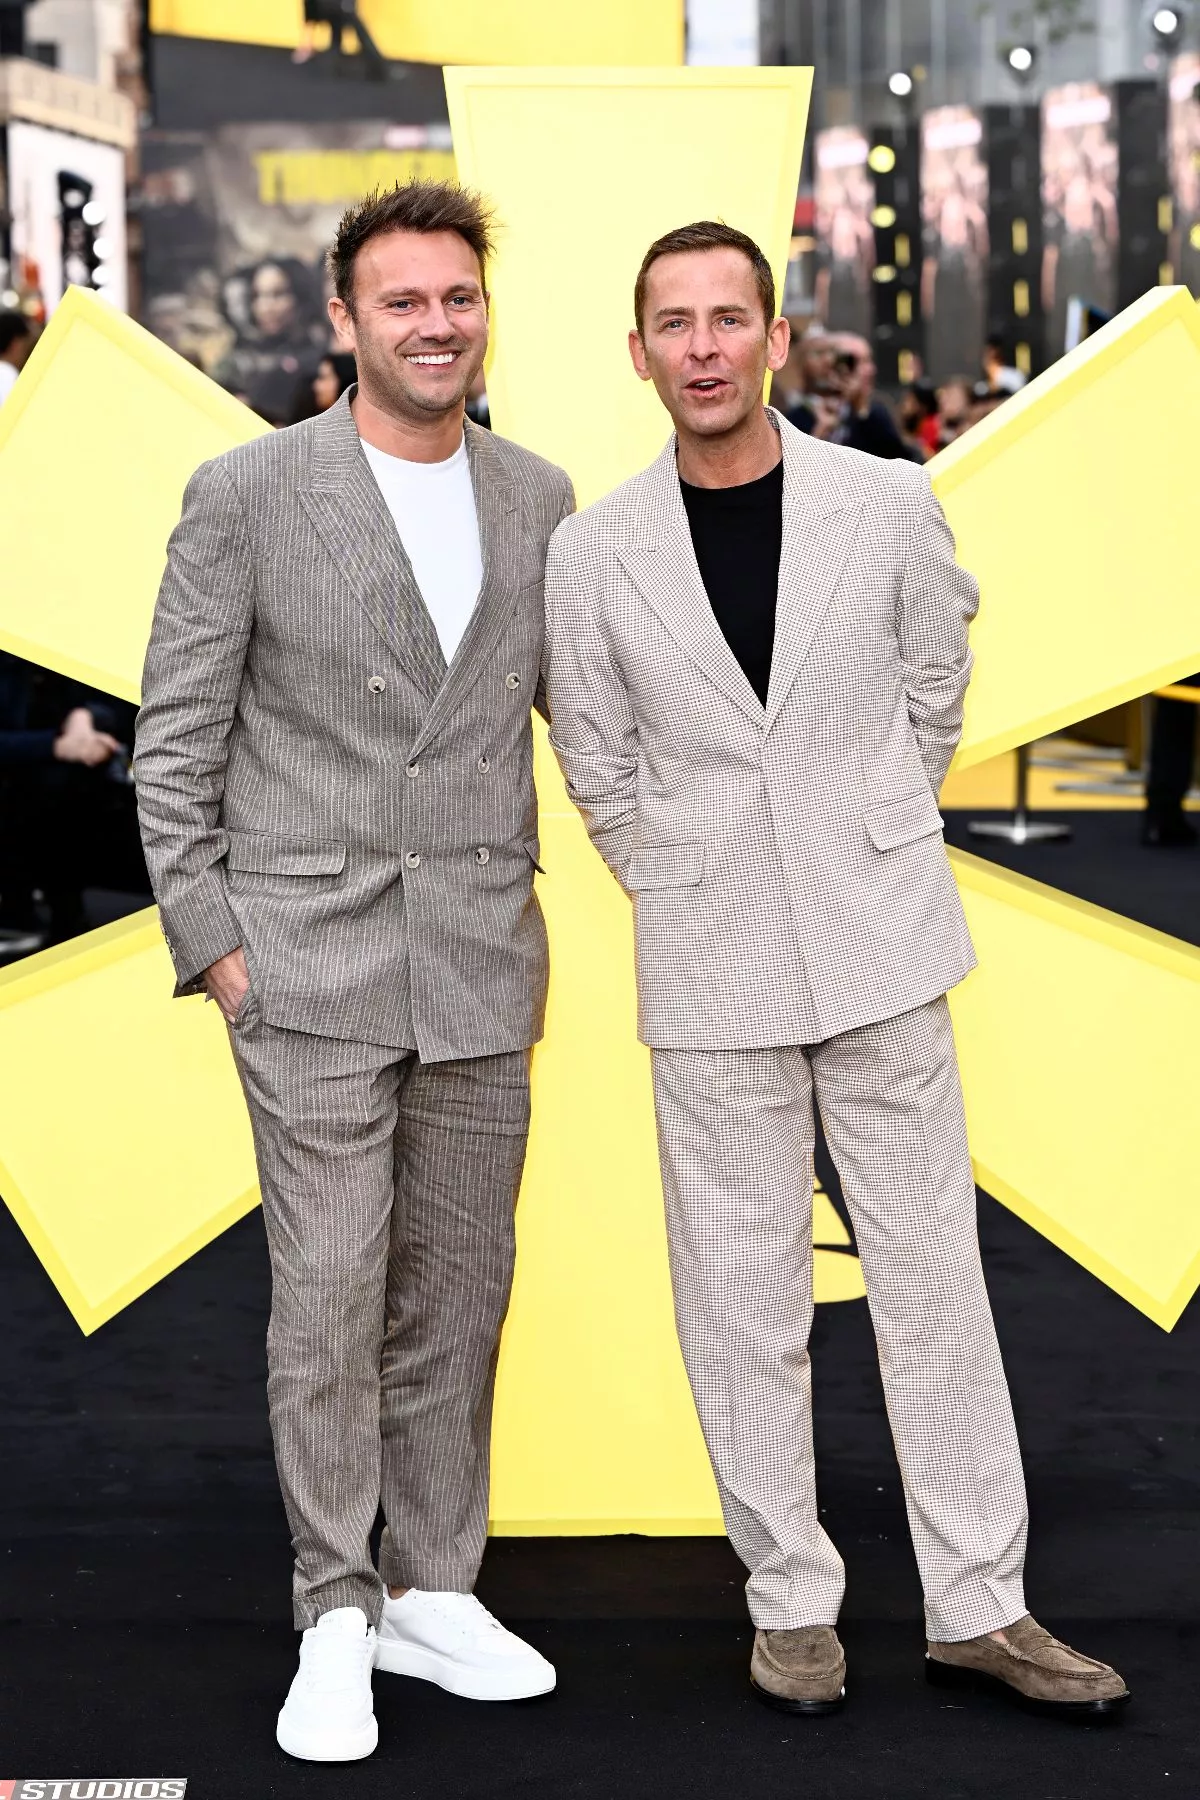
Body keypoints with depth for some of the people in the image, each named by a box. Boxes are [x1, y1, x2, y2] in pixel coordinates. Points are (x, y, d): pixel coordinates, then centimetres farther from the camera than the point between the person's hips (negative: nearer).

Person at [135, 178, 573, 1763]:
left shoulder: (540, 499, 7)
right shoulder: (247, 493, -4)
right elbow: (175, 741, -2)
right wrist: (208, 946, -6)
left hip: (482, 969, 4)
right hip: (311, 961, -4)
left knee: (457, 1288, 10)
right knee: (329, 1294, -2)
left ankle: (434, 1591, 23)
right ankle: (337, 1622, 10)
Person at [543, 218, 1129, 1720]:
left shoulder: (890, 507, -3)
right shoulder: (593, 554, -3)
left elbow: (933, 701, 10)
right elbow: (599, 769, 8)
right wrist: (687, 895, 10)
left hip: (883, 943, 0)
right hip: (708, 965, 0)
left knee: (930, 1272, 5)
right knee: (741, 1296, 6)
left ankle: (978, 1607, 14)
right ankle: (789, 1598, 19)